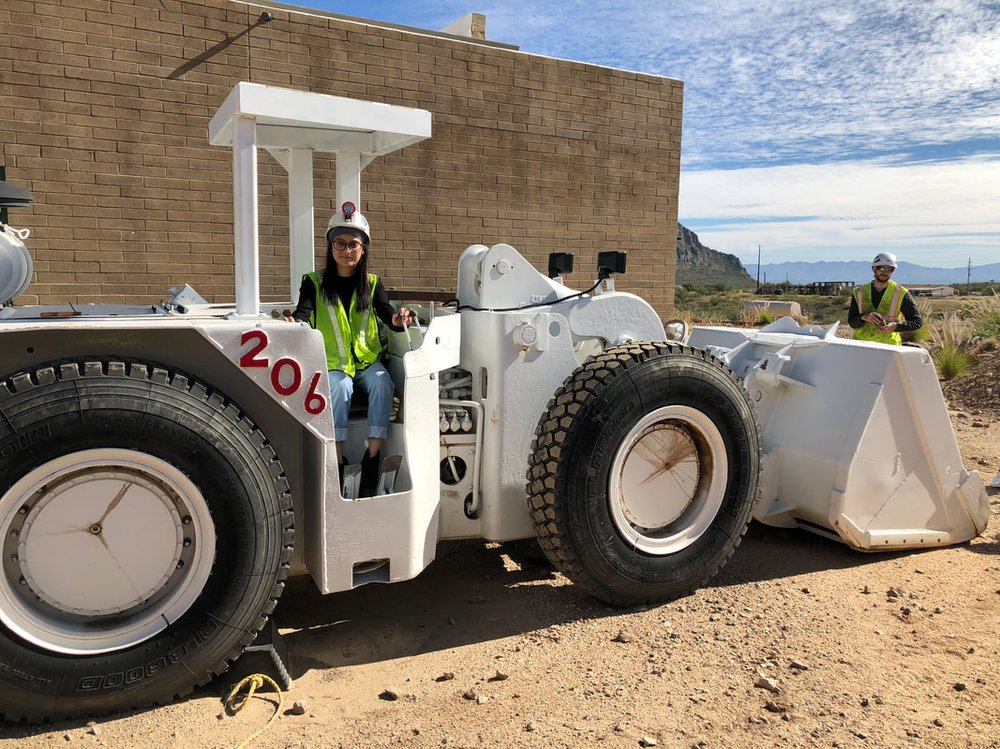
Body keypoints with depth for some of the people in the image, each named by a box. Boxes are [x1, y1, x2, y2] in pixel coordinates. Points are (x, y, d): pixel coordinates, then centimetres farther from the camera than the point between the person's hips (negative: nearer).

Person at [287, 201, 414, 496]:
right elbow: (303, 312, -13)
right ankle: (337, 462, -25)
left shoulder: (372, 283, 7)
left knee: (382, 384, -30)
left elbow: (385, 311, -8)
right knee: (340, 387, -34)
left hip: (367, 358, 2)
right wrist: (296, 323, -38)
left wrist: (397, 319, -34)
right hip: (332, 362, -2)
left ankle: (372, 459, -27)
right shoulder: (315, 283, 3)